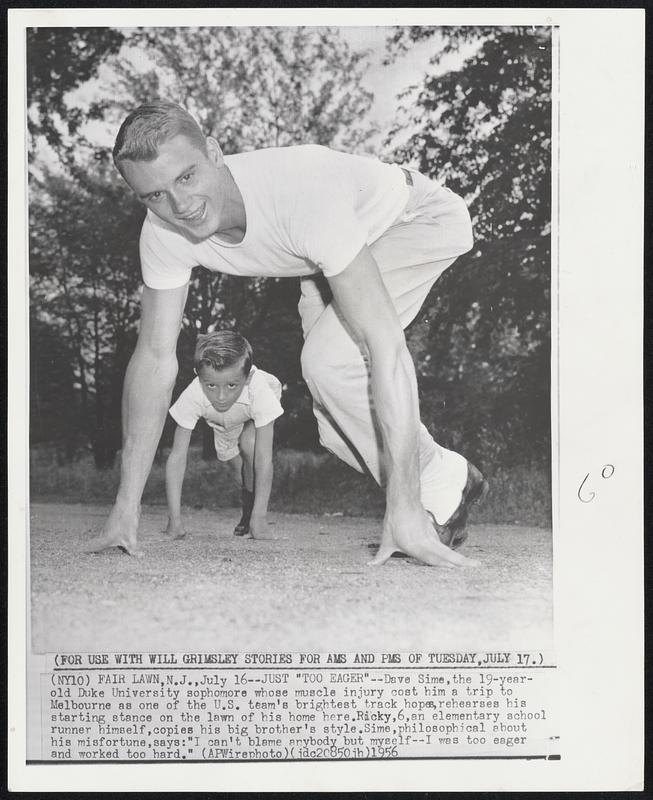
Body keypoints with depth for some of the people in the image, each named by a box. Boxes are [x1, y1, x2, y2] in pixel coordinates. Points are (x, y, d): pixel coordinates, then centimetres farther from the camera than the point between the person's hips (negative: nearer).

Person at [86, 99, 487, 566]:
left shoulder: (299, 192, -43)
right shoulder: (163, 232, -24)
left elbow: (382, 340, -44)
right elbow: (155, 357, -15)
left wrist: (404, 509, -46)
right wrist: (127, 507, -17)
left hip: (419, 219, -6)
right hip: (337, 249, 7)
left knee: (331, 356, -30)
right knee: (337, 426, -1)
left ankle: (440, 493, -10)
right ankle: (452, 481, 24)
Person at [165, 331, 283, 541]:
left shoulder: (258, 391, -45)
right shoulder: (192, 397, -41)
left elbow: (264, 459, -43)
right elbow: (177, 457, -37)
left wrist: (259, 519, -48)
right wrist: (175, 519, -43)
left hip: (255, 415, -2)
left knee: (249, 444, -29)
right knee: (236, 467, -3)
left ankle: (254, 517, -9)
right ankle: (248, 507, 31)